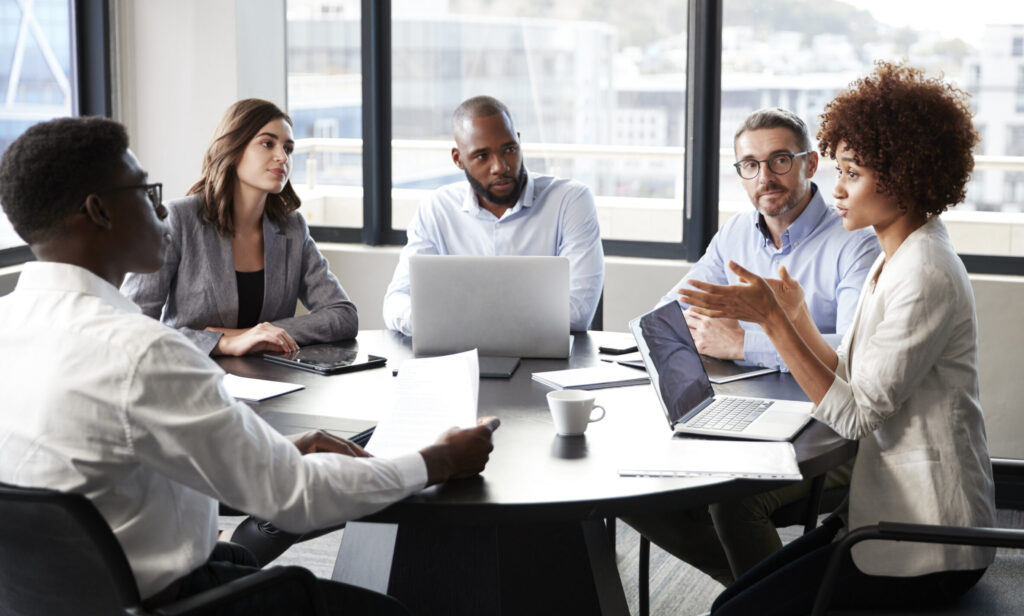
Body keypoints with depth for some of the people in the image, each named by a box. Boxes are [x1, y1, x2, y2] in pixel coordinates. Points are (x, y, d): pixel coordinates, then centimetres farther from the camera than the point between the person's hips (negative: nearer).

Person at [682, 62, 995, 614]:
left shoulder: (926, 277, -21)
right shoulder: (894, 260, 11)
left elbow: (855, 414, -20)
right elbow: (852, 384, 10)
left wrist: (771, 318, -20)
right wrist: (795, 315, 6)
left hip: (925, 551, -9)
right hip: (890, 516, 9)